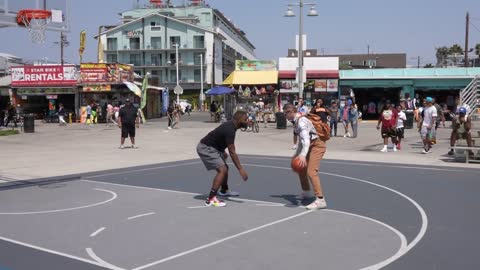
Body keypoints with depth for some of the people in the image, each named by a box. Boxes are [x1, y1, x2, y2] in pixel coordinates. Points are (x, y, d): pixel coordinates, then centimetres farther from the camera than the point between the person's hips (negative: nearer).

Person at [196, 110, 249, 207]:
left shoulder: (230, 125, 4)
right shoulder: (230, 130, -26)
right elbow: (232, 153, -27)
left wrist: (223, 152, 30)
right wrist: (241, 169, -26)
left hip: (212, 147, 10)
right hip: (205, 148, -10)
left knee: (224, 168, 23)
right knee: (222, 170, -21)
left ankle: (224, 190, 47)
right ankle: (211, 199, -24)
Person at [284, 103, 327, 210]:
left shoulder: (301, 121, -22)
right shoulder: (297, 121, 10)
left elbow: (306, 139, -34)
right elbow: (302, 139, 21)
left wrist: (303, 155, -46)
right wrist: (297, 153, 27)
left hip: (317, 145, -11)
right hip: (312, 145, 11)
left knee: (311, 172, -20)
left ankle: (320, 200, -20)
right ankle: (305, 191, 43)